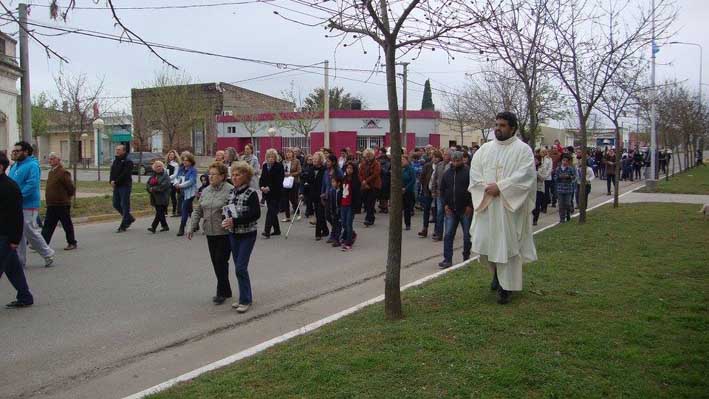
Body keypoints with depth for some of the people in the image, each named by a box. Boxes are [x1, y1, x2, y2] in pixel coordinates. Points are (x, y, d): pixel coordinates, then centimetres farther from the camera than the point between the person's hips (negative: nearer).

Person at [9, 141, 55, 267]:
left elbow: (32, 185, -22)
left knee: (31, 232, -3)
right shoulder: (14, 166, 15)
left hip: (28, 206, -9)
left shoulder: (32, 166, -12)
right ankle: (20, 260, 19)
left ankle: (48, 254, 13)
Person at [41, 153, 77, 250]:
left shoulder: (63, 172, -15)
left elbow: (71, 188, -17)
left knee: (67, 225, 3)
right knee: (48, 225, 6)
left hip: (62, 205, -8)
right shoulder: (51, 172, 14)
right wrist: (47, 200, 17)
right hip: (51, 205, 9)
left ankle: (72, 243, 14)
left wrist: (67, 197, -5)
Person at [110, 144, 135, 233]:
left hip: (125, 186, -8)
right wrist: (111, 181, -7)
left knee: (124, 206, -4)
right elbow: (112, 172, 11)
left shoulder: (128, 162, -9)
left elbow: (124, 174, -18)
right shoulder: (115, 161, 16)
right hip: (116, 186, 9)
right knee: (116, 205, 11)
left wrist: (116, 182, -19)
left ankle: (123, 226, 0)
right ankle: (129, 219, 29)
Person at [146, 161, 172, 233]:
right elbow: (147, 184, 12)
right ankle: (165, 226, 22)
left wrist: (153, 189, -15)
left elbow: (163, 186, -17)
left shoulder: (165, 176, -6)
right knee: (160, 213, 12)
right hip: (155, 198, 7)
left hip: (162, 198, -7)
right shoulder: (153, 175, 16)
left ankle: (153, 227, -15)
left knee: (159, 213, -11)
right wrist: (150, 189, -9)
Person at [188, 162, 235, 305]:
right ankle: (225, 291, 22)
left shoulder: (230, 191, -11)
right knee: (215, 262, 10)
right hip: (210, 233, 7)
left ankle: (222, 292, 8)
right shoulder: (206, 191, 12)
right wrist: (192, 227, 9)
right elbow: (198, 210, 15)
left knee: (221, 262, -4)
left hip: (224, 233, -7)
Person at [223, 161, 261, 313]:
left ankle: (246, 300, 2)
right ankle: (245, 297, 25)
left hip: (247, 235, -7)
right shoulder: (231, 192, 7)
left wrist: (234, 221, -24)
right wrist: (227, 220, -1)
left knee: (241, 268, -9)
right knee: (239, 267, 12)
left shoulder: (251, 193, -13)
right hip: (233, 234, 7)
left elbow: (256, 214, -19)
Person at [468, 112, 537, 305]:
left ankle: (505, 286, 7)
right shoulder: (485, 148, 10)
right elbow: (475, 171, 4)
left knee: (507, 244, -2)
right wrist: (486, 187, -12)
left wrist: (500, 187, -20)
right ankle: (497, 274, 35)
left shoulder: (523, 149, -3)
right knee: (487, 241, 10)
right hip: (487, 205, 5)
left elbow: (524, 175, -15)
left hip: (509, 206, -4)